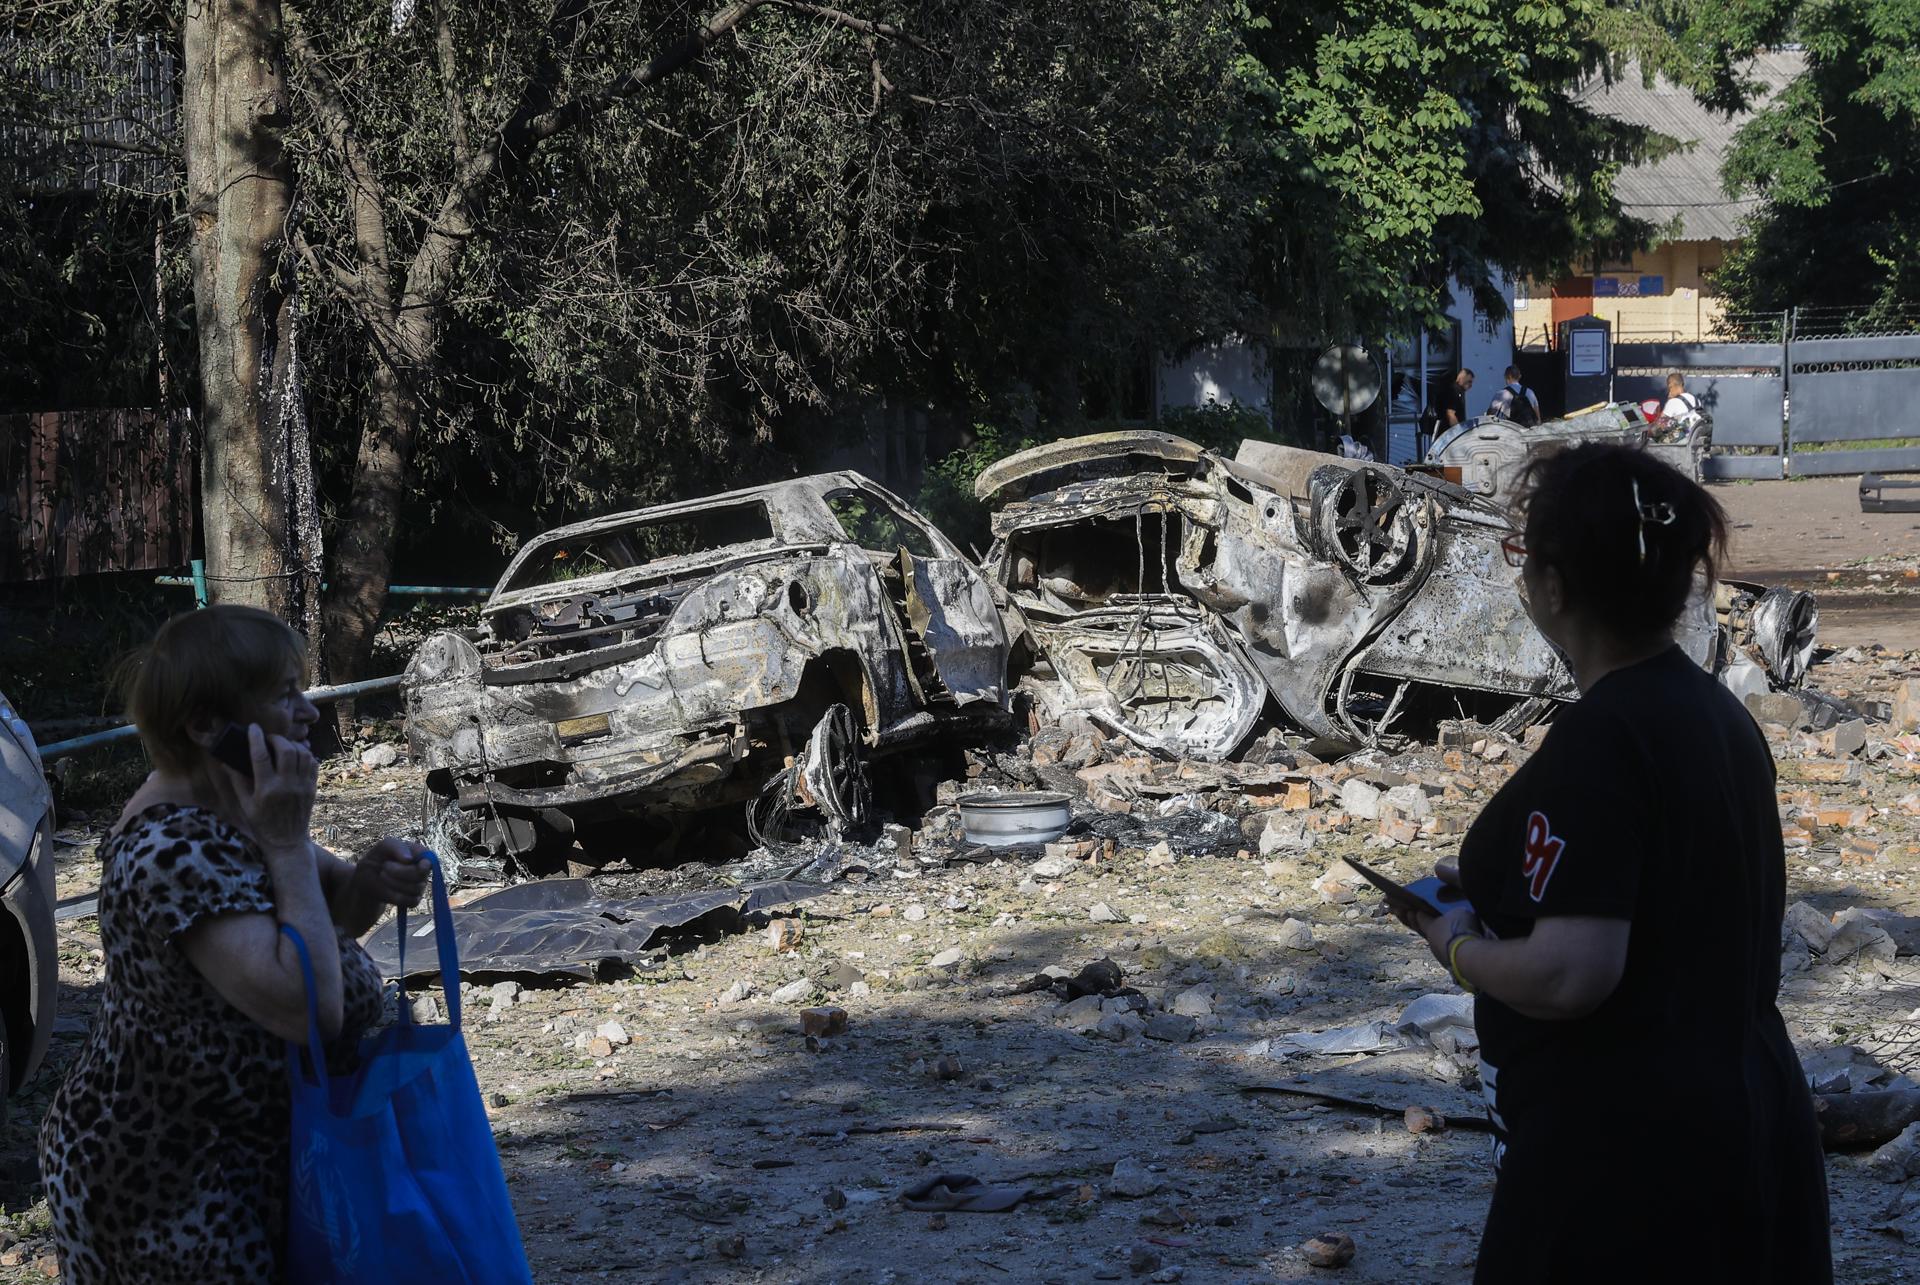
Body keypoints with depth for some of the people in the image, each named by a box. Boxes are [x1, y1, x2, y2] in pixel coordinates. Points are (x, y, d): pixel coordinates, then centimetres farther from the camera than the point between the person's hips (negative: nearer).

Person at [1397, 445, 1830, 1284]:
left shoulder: (1600, 737, -20)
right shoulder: (1712, 712, 8)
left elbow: (1570, 974, -26)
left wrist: (1461, 946, -8)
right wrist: (1499, 888, 18)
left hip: (1625, 1153, -9)